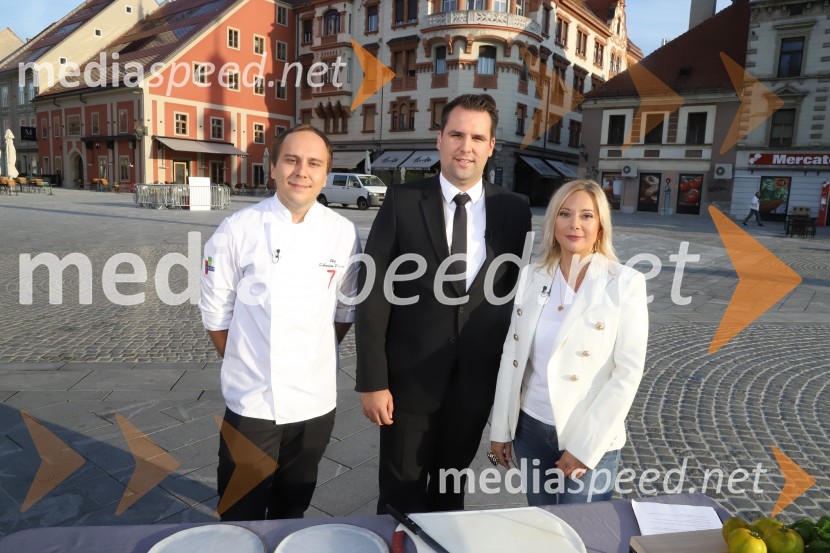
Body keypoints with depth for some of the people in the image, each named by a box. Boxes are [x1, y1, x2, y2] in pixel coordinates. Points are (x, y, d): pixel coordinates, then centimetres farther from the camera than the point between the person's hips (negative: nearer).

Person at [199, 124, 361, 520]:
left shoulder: (342, 234, -5)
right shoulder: (239, 229, -10)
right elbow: (216, 309, -1)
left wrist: (315, 356, 6)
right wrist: (241, 363, 3)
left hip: (315, 400, 2)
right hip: (251, 400, -2)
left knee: (293, 506, 22)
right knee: (241, 515, 12)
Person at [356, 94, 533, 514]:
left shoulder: (514, 210, 0)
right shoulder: (402, 202, -7)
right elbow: (373, 294, -9)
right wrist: (372, 381, -12)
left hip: (477, 381, 2)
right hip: (410, 379, -2)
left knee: (451, 490, 23)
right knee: (402, 495, 15)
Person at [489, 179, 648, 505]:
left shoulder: (625, 283, -11)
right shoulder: (532, 276, -1)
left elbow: (628, 371, -13)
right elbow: (511, 355, 3)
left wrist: (584, 445, -14)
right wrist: (500, 428, 4)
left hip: (590, 438, -3)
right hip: (529, 426, 4)